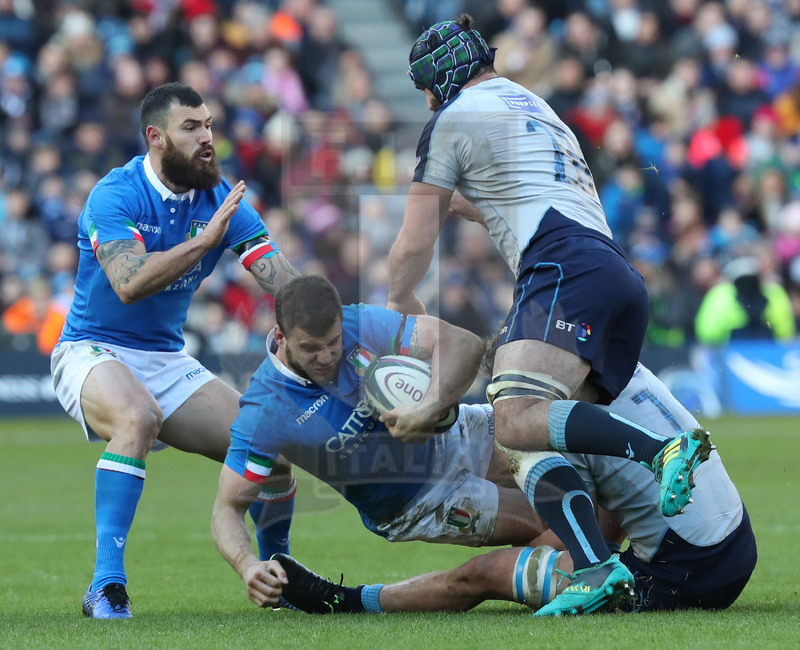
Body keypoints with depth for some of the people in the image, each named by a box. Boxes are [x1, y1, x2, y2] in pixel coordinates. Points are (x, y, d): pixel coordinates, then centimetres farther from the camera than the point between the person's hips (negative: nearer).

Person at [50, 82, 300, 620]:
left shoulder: (221, 200, -1)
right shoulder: (115, 196, -17)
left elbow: (285, 282, -7)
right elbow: (129, 284, -32)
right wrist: (202, 242, -37)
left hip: (168, 361, 6)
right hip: (93, 352, -6)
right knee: (138, 419, -38)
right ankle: (107, 585, -38)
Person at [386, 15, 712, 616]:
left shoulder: (454, 119, 10)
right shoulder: (535, 107, 34)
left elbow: (414, 247, 11)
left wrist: (402, 301, 30)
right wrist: (464, 204, 59)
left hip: (568, 273, -9)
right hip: (623, 276, 9)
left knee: (516, 419, -25)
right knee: (539, 450, 0)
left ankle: (665, 450, -39)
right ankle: (596, 569, -22)